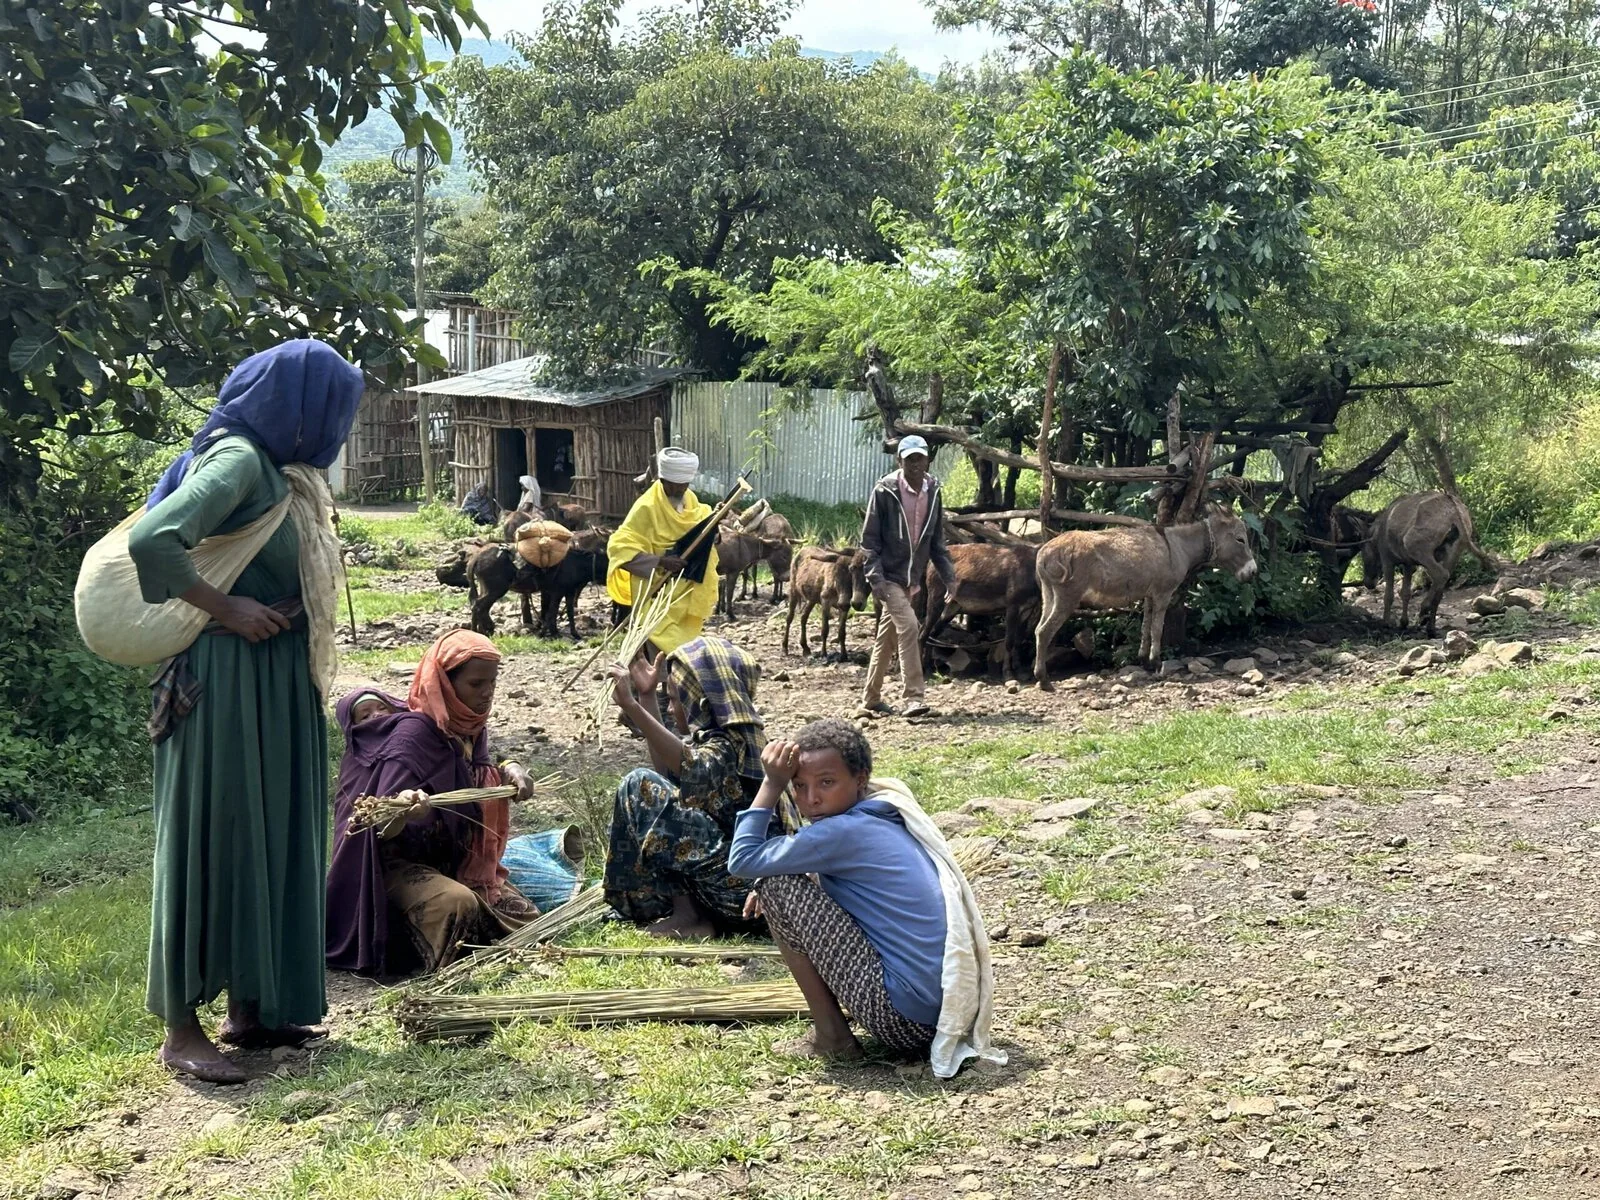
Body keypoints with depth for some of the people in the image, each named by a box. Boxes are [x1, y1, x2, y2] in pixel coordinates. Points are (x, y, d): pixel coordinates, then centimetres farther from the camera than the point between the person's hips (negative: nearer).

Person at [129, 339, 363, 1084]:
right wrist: (225, 610, -19)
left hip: (277, 686, 9)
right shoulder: (236, 460, -16)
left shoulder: (275, 467, 13)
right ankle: (181, 1030, 7)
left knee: (273, 840, 13)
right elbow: (150, 540, -28)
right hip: (230, 680, -9)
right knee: (212, 843, -3)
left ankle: (251, 1009, 23)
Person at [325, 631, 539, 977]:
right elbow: (383, 827, -29)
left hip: (461, 861, 9)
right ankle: (446, 973, -8)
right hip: (402, 862, -9)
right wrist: (403, 811, -53)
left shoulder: (471, 727, 2)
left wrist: (506, 770, 0)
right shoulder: (414, 733, -21)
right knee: (457, 904, -37)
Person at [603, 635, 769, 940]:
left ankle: (687, 916, -10)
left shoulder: (731, 744, -15)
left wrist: (632, 706, -42)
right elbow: (667, 770, 28)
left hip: (741, 884, -10)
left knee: (641, 787, -13)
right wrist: (647, 696, 22)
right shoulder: (715, 736, 13)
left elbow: (695, 770, -39)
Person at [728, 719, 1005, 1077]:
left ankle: (830, 1035, 5)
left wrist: (771, 785, 1)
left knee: (776, 887, -3)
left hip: (907, 1018, -9)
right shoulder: (891, 821, 13)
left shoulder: (843, 832, -12)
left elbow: (741, 860, -6)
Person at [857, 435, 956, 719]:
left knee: (888, 638, 13)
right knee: (908, 626, -20)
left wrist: (949, 576, 7)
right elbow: (869, 538, -11)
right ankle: (914, 698, -17)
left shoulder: (933, 492, 3)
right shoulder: (885, 491, -13)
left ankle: (871, 701, 22)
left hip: (913, 579, 6)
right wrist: (875, 577, -19)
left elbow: (937, 540, 12)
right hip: (889, 576, -6)